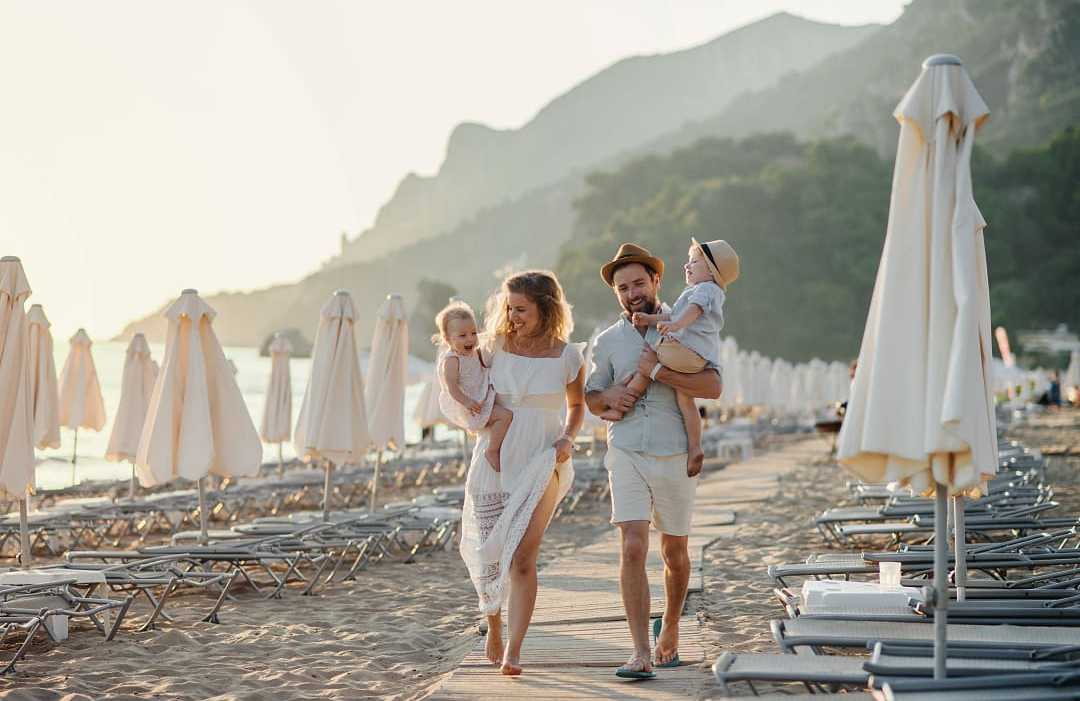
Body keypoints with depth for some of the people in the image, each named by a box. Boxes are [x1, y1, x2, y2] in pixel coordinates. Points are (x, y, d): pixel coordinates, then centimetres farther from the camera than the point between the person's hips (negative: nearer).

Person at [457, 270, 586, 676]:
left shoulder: (568, 357, -3)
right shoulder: (496, 347, 0)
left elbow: (576, 406, 14)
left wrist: (568, 439, -4)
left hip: (542, 464, -2)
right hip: (494, 460, 2)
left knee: (522, 559, -14)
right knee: (487, 554, 9)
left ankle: (512, 653, -12)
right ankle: (494, 629, 36)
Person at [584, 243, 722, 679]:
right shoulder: (608, 341, 8)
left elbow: (713, 387, -12)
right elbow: (591, 400, 19)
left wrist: (658, 371, -18)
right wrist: (609, 397, -4)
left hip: (674, 456, -1)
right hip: (626, 455, 1)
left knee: (674, 553, 13)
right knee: (632, 548, -14)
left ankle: (670, 628, 38)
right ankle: (641, 654, -16)